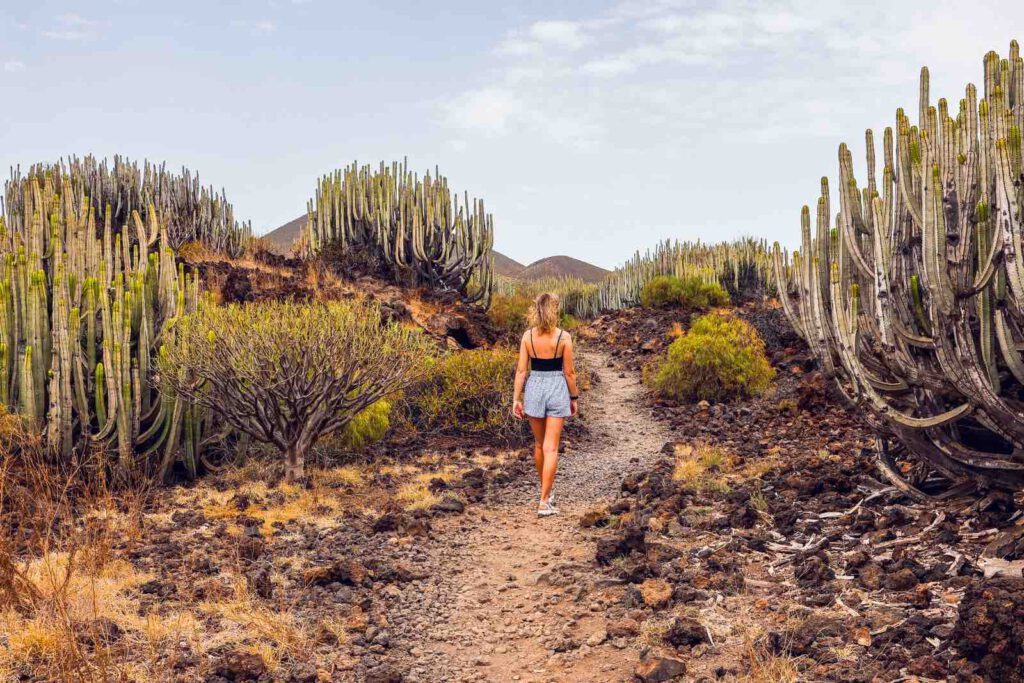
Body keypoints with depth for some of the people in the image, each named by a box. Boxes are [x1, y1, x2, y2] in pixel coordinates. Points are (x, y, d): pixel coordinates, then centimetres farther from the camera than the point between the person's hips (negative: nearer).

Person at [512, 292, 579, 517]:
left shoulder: (528, 336, -3)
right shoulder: (563, 337, -9)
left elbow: (521, 370, -3)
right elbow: (569, 372, -4)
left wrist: (516, 398, 3)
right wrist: (574, 397, 7)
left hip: (534, 388, 3)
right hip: (557, 388, -3)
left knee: (539, 444, 19)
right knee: (551, 448, -1)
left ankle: (546, 493, 34)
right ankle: (544, 502, -5)